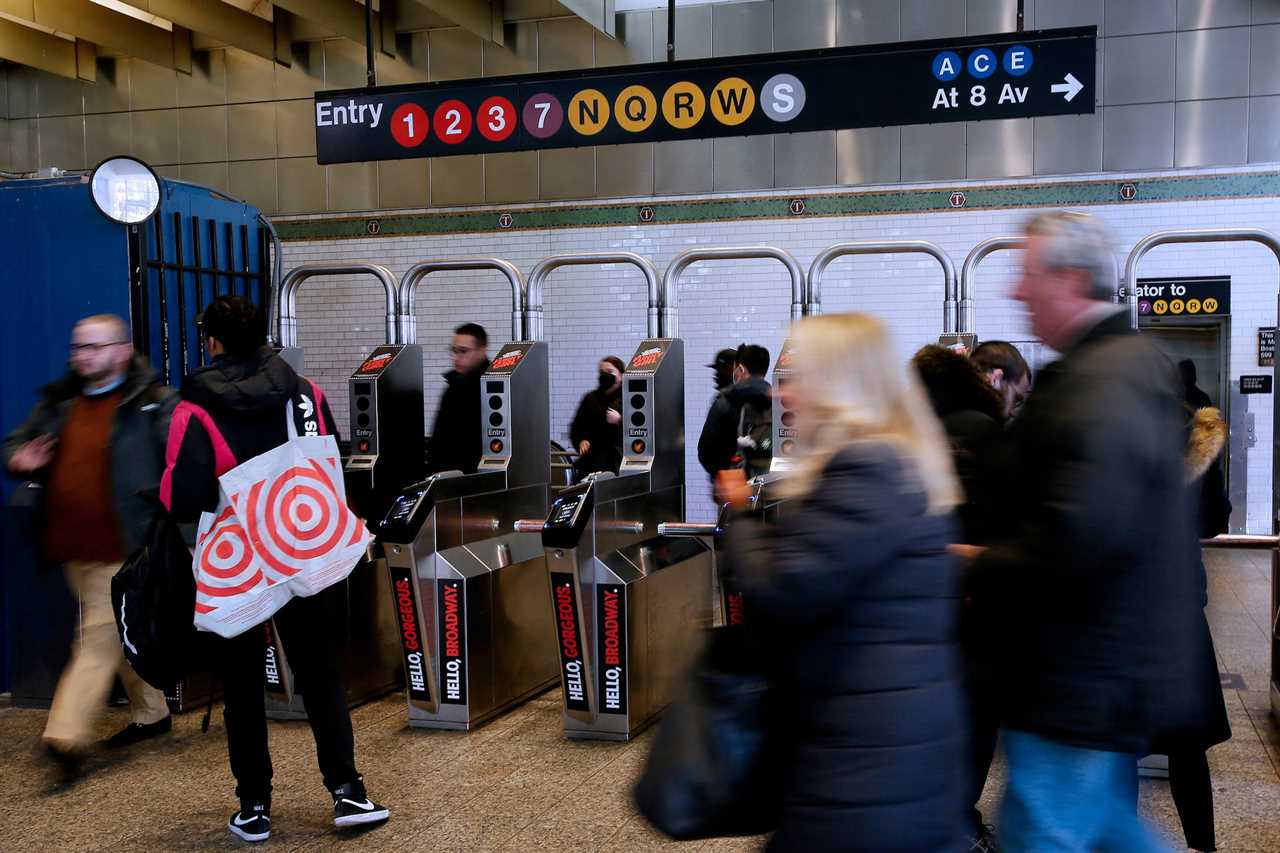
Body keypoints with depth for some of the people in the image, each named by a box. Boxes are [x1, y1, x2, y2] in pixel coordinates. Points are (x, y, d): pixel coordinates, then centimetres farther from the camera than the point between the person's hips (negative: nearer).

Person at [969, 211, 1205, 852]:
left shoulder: (1103, 384, -22)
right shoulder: (1133, 364, 13)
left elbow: (1079, 539, -31)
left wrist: (980, 567, -15)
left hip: (1080, 685, -11)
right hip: (1115, 672, 11)